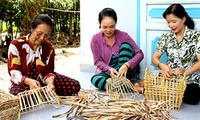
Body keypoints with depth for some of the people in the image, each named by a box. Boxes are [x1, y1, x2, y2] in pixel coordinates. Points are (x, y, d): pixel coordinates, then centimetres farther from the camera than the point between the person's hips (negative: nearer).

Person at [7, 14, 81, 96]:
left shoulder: (49, 48, -1)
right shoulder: (16, 45, -12)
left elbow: (48, 71, -5)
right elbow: (14, 72, -16)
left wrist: (50, 83, -30)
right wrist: (29, 81, -37)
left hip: (42, 80, 3)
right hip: (22, 84, -2)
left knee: (75, 86, -13)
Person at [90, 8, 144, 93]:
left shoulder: (123, 36, -9)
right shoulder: (95, 39, -7)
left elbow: (140, 54, -14)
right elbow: (98, 61, -3)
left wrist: (126, 65, -32)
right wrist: (109, 69, -25)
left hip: (126, 71, -1)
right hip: (108, 71, 1)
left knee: (125, 45, -23)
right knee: (95, 79, -32)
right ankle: (133, 85, -35)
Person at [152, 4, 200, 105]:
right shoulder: (166, 37, 8)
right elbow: (155, 58, 2)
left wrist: (185, 72, -27)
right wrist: (162, 65, -22)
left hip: (189, 81, -1)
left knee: (191, 98, -33)